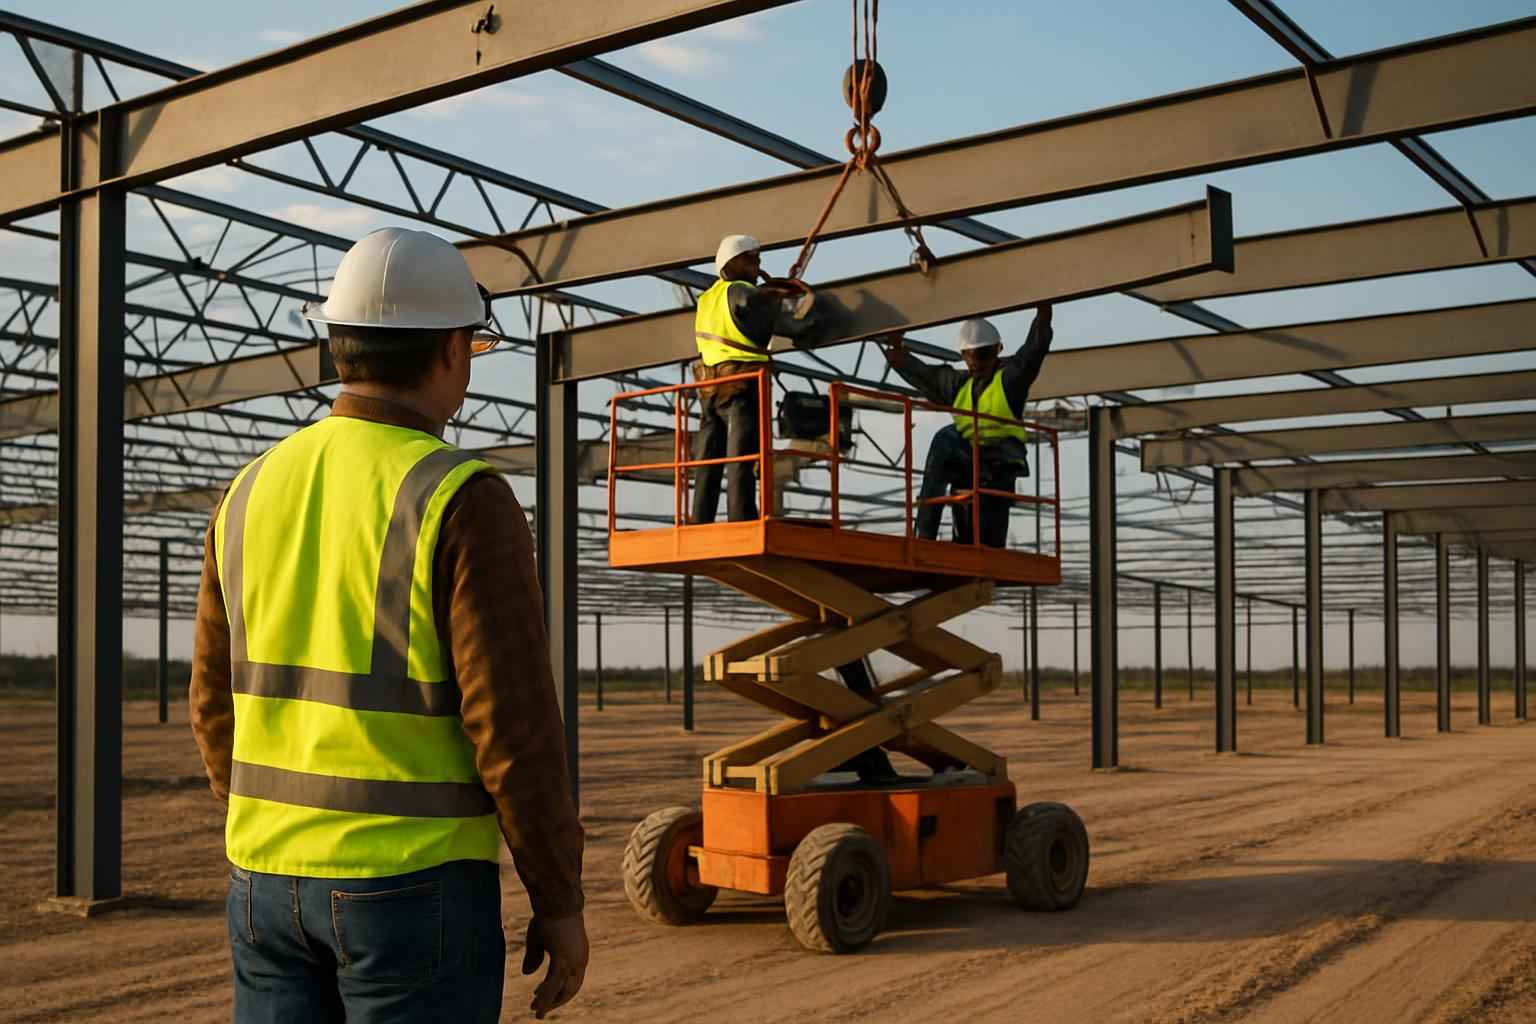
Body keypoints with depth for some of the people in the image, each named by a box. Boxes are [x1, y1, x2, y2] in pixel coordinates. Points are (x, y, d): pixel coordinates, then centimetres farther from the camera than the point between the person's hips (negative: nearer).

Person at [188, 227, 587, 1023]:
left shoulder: (257, 493, 5)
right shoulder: (465, 504, -15)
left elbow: (220, 705, 11)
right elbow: (513, 723, -17)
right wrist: (561, 902, -6)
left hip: (270, 880, 6)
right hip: (415, 886, -6)